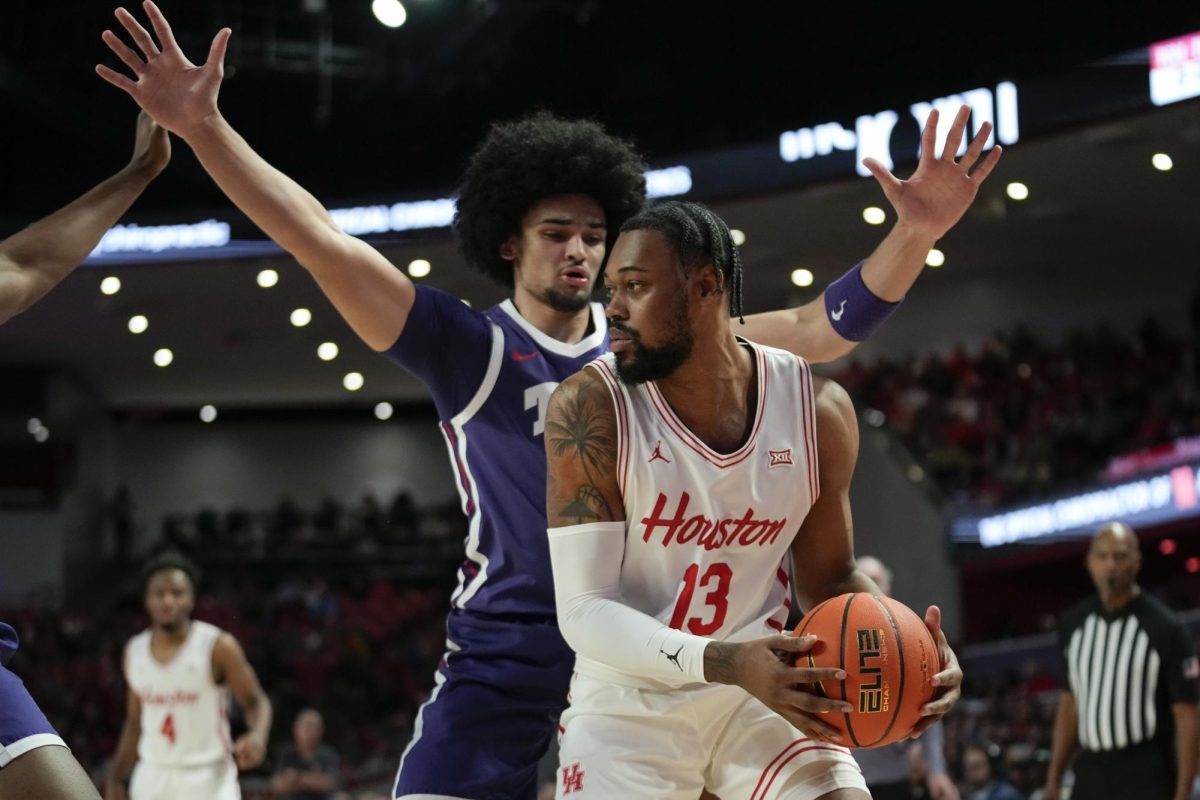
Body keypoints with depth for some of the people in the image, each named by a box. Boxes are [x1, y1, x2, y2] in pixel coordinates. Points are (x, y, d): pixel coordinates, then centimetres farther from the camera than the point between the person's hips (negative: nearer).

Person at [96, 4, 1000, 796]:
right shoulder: (472, 348, -1)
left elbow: (818, 328, 4)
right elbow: (323, 241, -10)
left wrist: (915, 233, -9)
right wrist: (204, 127, -19)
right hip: (503, 659, -3)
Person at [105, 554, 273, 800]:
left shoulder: (218, 647, -8)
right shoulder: (134, 652, 7)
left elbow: (256, 702, -4)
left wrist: (257, 736, -26)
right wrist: (115, 780, 13)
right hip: (153, 780, 5)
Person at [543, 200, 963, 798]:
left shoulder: (817, 410, -8)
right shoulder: (590, 408, -17)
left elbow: (829, 577, 7)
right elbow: (584, 610, -20)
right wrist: (725, 664, -35)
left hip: (760, 690, 2)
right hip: (627, 701, -2)